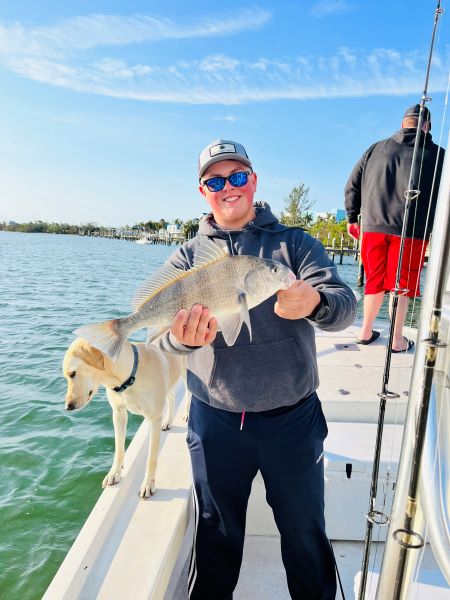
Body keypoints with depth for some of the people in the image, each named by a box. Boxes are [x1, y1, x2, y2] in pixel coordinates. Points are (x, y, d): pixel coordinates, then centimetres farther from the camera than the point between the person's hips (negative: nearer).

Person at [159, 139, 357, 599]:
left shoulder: (296, 244, -1)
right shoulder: (187, 257, 2)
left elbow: (344, 306, -13)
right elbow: (165, 331, -9)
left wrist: (315, 302, -37)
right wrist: (184, 337, -33)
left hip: (293, 419, 0)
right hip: (214, 421, 1)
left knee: (306, 535, 19)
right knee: (216, 537, 21)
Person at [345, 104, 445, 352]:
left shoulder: (376, 149, 10)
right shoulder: (436, 154, 3)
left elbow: (352, 185, 12)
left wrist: (351, 217, 20)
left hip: (373, 227, 3)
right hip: (412, 231, -3)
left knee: (374, 281, 14)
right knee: (401, 285, 6)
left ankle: (366, 331, 23)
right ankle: (397, 340, 14)